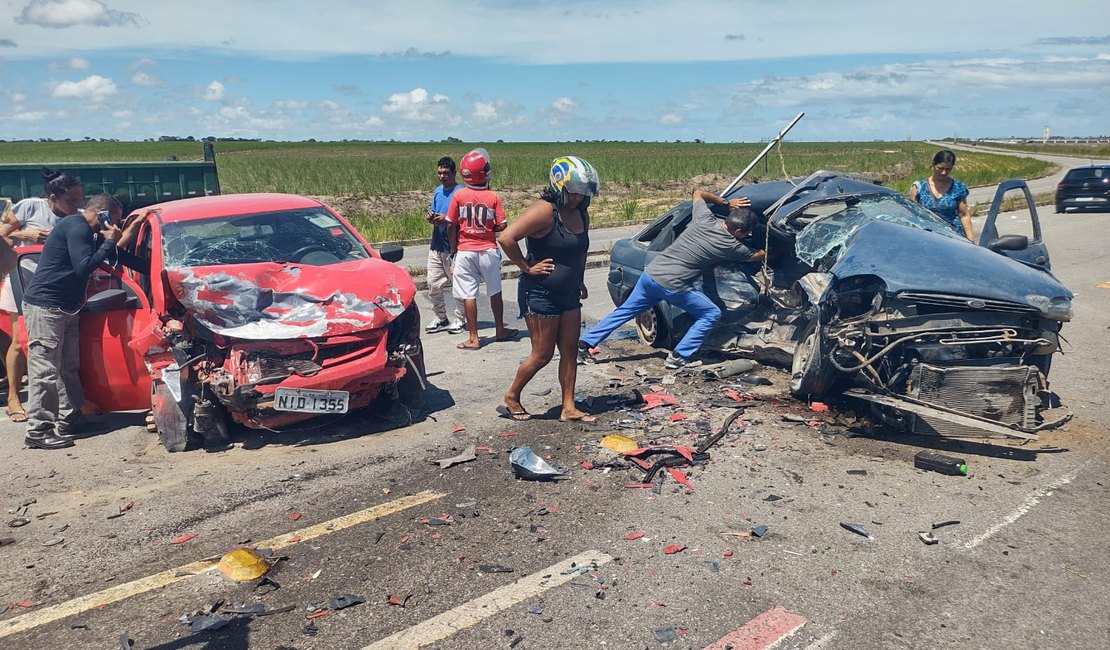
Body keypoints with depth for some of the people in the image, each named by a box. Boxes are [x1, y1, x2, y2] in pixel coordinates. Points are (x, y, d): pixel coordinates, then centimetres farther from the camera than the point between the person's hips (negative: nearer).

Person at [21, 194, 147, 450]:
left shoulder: (84, 231, 17)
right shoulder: (76, 228, -15)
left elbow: (115, 253, 28)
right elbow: (84, 267, -24)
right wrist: (109, 241, -16)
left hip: (64, 308, 11)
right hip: (45, 307, -11)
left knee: (68, 366, 13)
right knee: (45, 370, -10)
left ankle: (70, 418, 21)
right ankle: (38, 431, -8)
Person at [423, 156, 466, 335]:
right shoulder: (437, 191, 12)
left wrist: (447, 219, -23)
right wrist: (431, 218, -3)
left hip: (454, 246, -7)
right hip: (436, 245, 7)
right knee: (433, 283, 9)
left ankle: (459, 320, 15)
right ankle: (439, 318, 22)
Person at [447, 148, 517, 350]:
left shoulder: (459, 195, -6)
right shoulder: (493, 197, -6)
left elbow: (451, 225, -3)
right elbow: (502, 226, -7)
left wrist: (453, 248, 10)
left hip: (465, 252, -1)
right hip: (488, 250, 1)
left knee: (469, 295, 3)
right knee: (495, 292, 16)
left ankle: (474, 338, 5)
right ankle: (500, 330, 28)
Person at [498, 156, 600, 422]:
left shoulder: (581, 213, 7)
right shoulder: (545, 210, -19)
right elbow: (506, 238, -27)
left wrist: (580, 280, 16)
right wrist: (527, 267, -19)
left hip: (569, 294, 8)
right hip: (540, 294, -8)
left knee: (570, 352, 8)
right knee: (542, 354, 1)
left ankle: (569, 408, 17)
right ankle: (511, 398, 20)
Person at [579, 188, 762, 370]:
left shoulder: (704, 218, 4)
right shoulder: (731, 246, -6)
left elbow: (698, 193, 24)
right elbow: (759, 255, 12)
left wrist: (726, 202, 23)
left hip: (649, 274, 6)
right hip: (671, 285, -6)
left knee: (624, 312, 19)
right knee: (712, 314, 9)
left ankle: (586, 343, 20)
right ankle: (679, 357, 8)